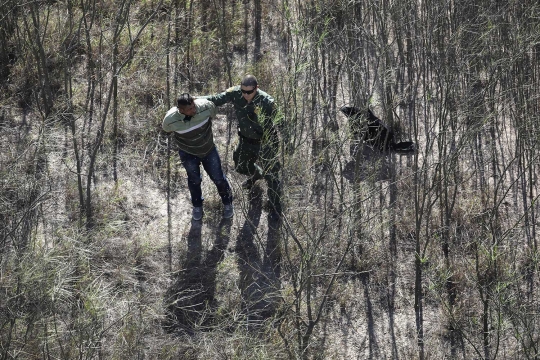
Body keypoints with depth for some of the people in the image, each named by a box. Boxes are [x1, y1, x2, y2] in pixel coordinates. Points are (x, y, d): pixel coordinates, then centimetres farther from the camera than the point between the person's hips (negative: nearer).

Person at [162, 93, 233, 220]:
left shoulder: (205, 106, -35)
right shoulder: (170, 120, -33)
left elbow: (213, 113, -8)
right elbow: (167, 129, -6)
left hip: (209, 149, 1)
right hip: (188, 153, -1)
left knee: (219, 178, 11)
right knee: (194, 180, 15)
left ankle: (227, 203, 39)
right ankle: (197, 206, 44)